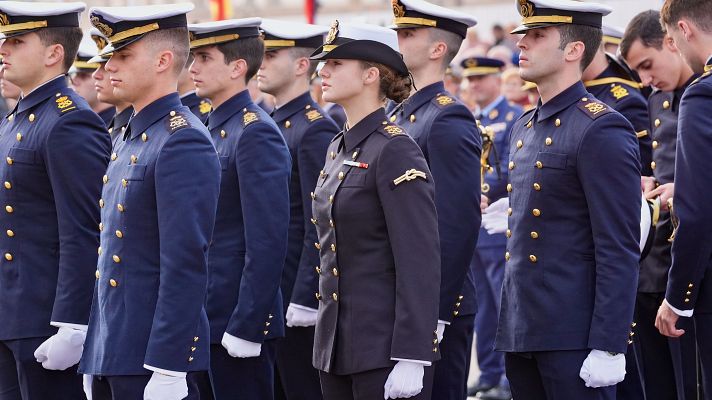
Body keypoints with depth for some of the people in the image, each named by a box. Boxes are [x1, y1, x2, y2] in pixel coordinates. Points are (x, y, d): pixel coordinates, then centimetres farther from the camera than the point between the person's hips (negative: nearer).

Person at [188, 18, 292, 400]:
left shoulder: (256, 134, -14)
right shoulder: (214, 130, 14)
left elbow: (268, 244, -20)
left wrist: (245, 327, -21)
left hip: (238, 320, -9)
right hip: (204, 318, 9)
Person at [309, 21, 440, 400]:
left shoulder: (395, 150, -13)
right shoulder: (340, 148, 14)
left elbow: (420, 264, -18)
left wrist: (412, 359, -22)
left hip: (386, 349, -9)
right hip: (337, 342, 9)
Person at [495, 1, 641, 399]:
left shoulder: (602, 130, -11)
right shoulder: (525, 128, 16)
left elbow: (620, 253, -16)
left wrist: (607, 348, -20)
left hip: (574, 336, -8)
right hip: (520, 332, 8)